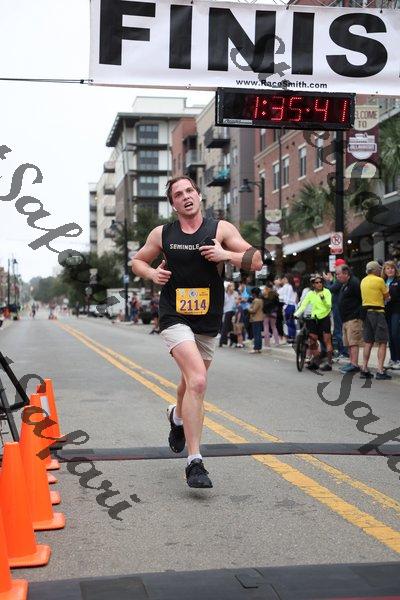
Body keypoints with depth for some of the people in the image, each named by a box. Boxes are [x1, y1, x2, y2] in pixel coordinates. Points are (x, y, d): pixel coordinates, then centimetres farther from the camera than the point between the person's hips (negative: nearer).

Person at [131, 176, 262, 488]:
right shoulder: (162, 234, 2)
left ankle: (178, 417, 57)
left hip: (208, 322, 2)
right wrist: (152, 273, -3)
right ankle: (195, 462, -20)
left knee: (192, 382, 21)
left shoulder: (221, 229, -1)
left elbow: (256, 261, -4)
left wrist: (226, 255, -19)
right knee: (198, 380, -23)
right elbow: (137, 261, 18)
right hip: (175, 318, -2)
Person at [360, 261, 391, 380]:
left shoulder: (363, 281, 12)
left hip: (366, 311, 7)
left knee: (368, 342, 12)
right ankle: (380, 371, -10)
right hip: (377, 312, -7)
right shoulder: (379, 280, -11)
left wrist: (378, 297, 7)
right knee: (382, 343, -4)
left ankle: (364, 370, 11)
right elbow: (386, 296, -1)